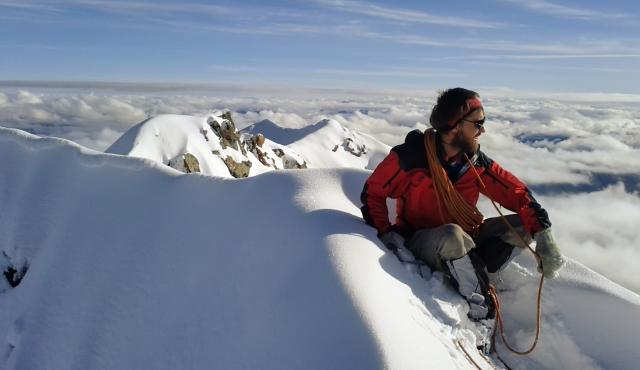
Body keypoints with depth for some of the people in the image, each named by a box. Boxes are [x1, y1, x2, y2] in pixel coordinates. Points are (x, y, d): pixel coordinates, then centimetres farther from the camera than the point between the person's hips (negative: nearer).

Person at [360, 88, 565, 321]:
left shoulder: (476, 162, -5)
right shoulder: (411, 156, -18)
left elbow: (516, 192, -6)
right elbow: (373, 192, -10)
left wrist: (543, 234, -20)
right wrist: (386, 234, -21)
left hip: (465, 239, 6)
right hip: (421, 242, -5)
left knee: (524, 226, -7)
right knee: (452, 236, -38)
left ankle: (471, 276, -18)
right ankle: (482, 313, -20)